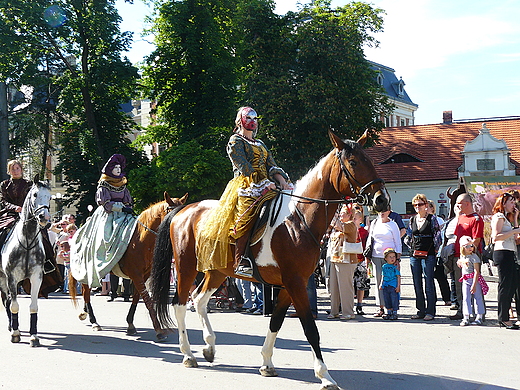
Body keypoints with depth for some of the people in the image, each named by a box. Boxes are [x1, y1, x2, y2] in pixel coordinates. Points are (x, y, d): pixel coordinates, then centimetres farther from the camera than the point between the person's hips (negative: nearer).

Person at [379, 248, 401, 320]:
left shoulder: (395, 267, -3)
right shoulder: (384, 266, 10)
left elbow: (398, 277, -4)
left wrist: (398, 286, -9)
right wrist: (381, 284, 12)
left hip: (393, 286, -5)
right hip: (385, 287, 5)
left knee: (394, 300, -3)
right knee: (387, 301, 10)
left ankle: (394, 314, 5)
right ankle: (389, 313, 20)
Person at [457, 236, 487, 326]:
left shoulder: (474, 257, -13)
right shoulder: (462, 256, 9)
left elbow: (476, 272, -18)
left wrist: (474, 285, -22)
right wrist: (459, 263, 8)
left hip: (474, 279, -6)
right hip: (465, 280, 6)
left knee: (477, 297, 0)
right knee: (466, 298, 3)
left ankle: (479, 318, 5)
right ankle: (466, 318, 6)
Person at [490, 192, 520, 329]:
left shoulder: (506, 218, 24)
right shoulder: (499, 217, -6)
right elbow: (496, 236, -18)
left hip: (509, 254, 10)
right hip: (502, 253, -10)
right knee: (505, 285, -8)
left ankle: (504, 317, 13)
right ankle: (504, 319, -5)